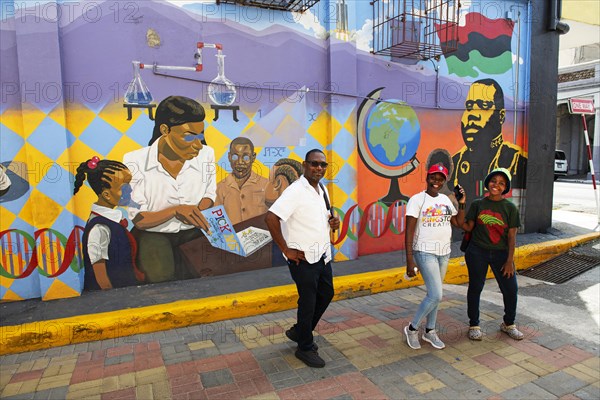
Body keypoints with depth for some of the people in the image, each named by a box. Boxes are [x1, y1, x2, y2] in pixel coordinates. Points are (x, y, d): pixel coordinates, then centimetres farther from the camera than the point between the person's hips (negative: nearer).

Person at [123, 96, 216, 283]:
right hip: (153, 234, -2)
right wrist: (175, 210, -25)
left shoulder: (205, 154, -4)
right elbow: (138, 220, -9)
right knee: (161, 276, -19)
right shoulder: (136, 162, -13)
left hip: (193, 231, 3)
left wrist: (196, 210, -12)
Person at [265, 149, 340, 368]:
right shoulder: (296, 191, -19)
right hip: (303, 258, -9)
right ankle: (305, 348, 26)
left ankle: (299, 331, 38)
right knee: (308, 303, 4)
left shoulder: (322, 190, 9)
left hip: (323, 255, 9)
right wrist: (287, 250, -21)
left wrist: (332, 221, 0)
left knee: (326, 294, 19)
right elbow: (271, 218, -27)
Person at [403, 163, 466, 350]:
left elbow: (459, 223, 11)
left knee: (434, 294, 13)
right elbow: (409, 232, -14)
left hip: (444, 253, 6)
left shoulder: (445, 199, 9)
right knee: (436, 295, -11)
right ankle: (412, 328, 9)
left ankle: (430, 331, 29)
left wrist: (462, 203, 1)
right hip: (425, 252, -6)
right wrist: (410, 260, -18)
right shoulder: (417, 199, -11)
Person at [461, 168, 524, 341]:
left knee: (510, 289, 3)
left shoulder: (510, 208, -1)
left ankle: (508, 324, 29)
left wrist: (510, 260, -7)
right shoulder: (478, 204, 2)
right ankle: (474, 325, 23)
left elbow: (512, 235, -3)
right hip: (477, 252, 0)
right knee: (475, 287, 7)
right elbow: (468, 227, 1)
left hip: (501, 253, 0)